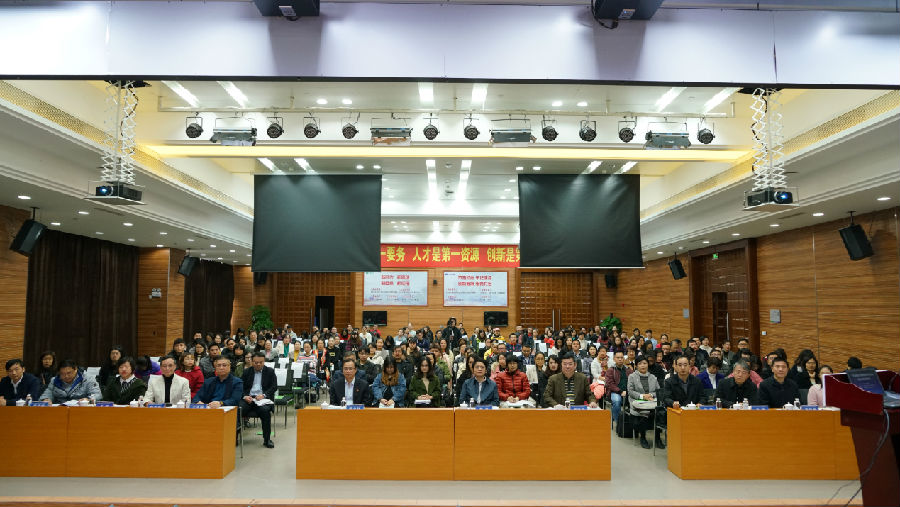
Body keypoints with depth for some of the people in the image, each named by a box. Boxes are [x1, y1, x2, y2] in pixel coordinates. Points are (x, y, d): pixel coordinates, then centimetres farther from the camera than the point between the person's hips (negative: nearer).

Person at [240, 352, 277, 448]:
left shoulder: (270, 371, 14)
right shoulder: (246, 372, 19)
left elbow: (274, 386, 5)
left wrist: (264, 395, -13)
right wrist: (245, 396, -12)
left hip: (263, 398, -2)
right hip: (248, 398, 2)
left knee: (265, 410, -34)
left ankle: (267, 439, -23)